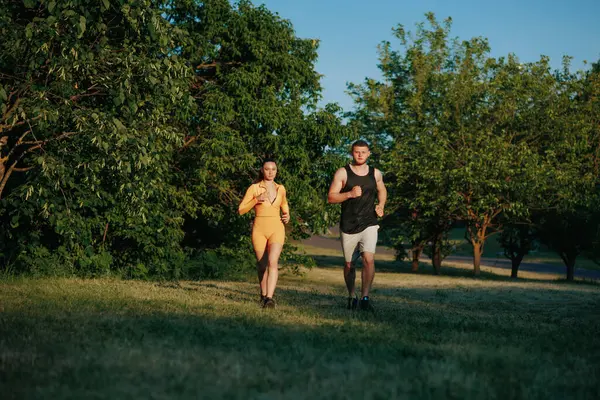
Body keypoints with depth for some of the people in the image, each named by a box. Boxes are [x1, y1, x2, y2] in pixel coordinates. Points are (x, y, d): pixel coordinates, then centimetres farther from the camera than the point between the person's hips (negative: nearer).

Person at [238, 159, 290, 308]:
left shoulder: (280, 188, 7)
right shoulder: (254, 188, -1)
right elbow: (241, 210, -4)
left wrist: (287, 216, 6)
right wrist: (256, 200, -17)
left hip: (276, 230, 0)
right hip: (259, 230, 0)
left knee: (273, 262, -21)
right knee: (262, 266, 10)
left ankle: (269, 298, -28)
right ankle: (263, 295, 34)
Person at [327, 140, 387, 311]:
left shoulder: (375, 173, 7)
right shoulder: (342, 173, -2)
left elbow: (382, 190, 26)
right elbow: (331, 197, -6)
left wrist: (381, 206, 7)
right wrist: (349, 194, -22)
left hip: (369, 224, 1)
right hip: (348, 226, -1)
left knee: (369, 259, -19)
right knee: (349, 264, 9)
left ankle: (365, 297, -15)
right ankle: (351, 296, 29)